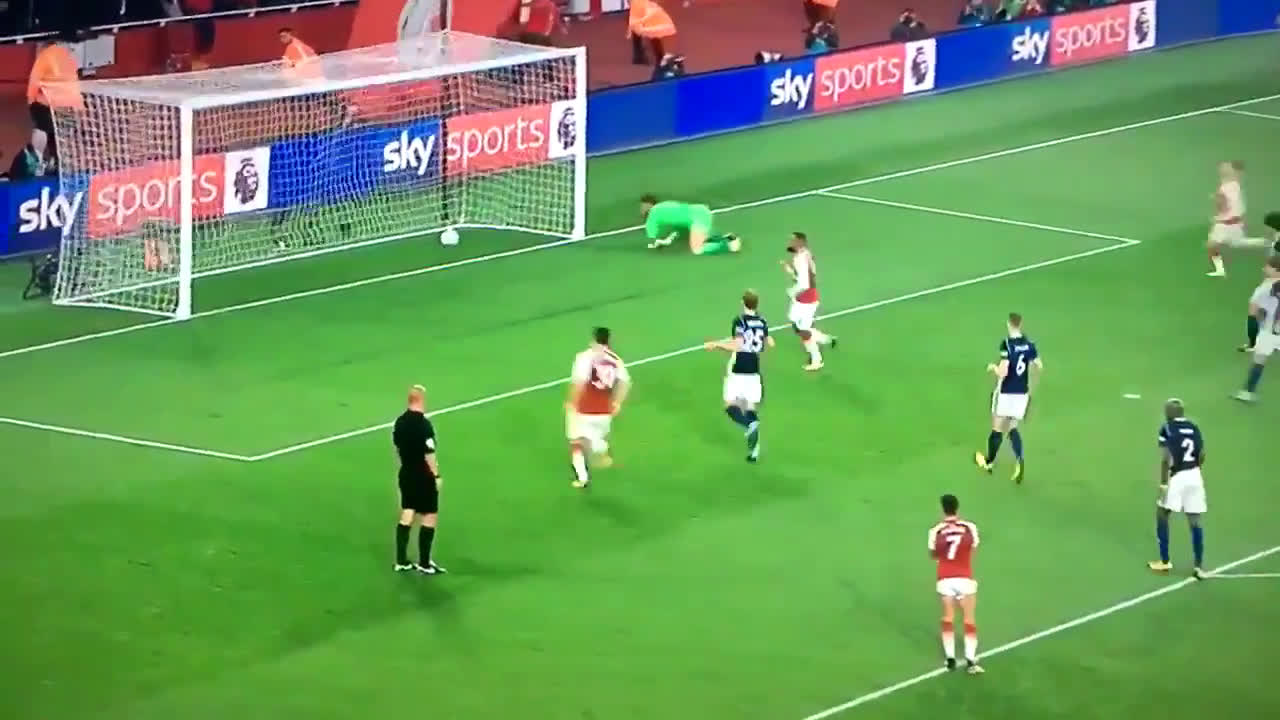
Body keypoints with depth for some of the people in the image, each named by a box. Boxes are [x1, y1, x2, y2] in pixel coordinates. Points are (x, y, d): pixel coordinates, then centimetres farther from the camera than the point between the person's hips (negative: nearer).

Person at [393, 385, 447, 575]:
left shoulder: (400, 422, 1)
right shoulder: (424, 425, -23)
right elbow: (429, 453, -22)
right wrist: (436, 475, -12)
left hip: (406, 473, 8)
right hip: (423, 477, -8)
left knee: (407, 515, 14)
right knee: (430, 516, 4)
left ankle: (401, 561, 16)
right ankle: (424, 563, 7)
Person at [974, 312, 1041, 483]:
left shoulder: (1007, 344, -20)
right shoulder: (1029, 344, -2)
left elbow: (1002, 372, -25)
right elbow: (1039, 366, 6)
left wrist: (993, 367, -3)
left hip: (1006, 393, -5)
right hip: (1022, 393, 5)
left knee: (997, 429, 12)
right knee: (1012, 428, 16)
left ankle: (989, 462, 30)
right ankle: (1019, 459, -7)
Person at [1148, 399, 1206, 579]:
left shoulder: (1167, 429, -7)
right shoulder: (1193, 428, 9)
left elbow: (1166, 459, -14)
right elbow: (1201, 455, 10)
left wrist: (1163, 485, -13)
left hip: (1176, 477, -5)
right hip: (1194, 476, 5)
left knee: (1162, 516, 15)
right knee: (1195, 522, 8)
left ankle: (1165, 562, 19)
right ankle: (1199, 567, 6)